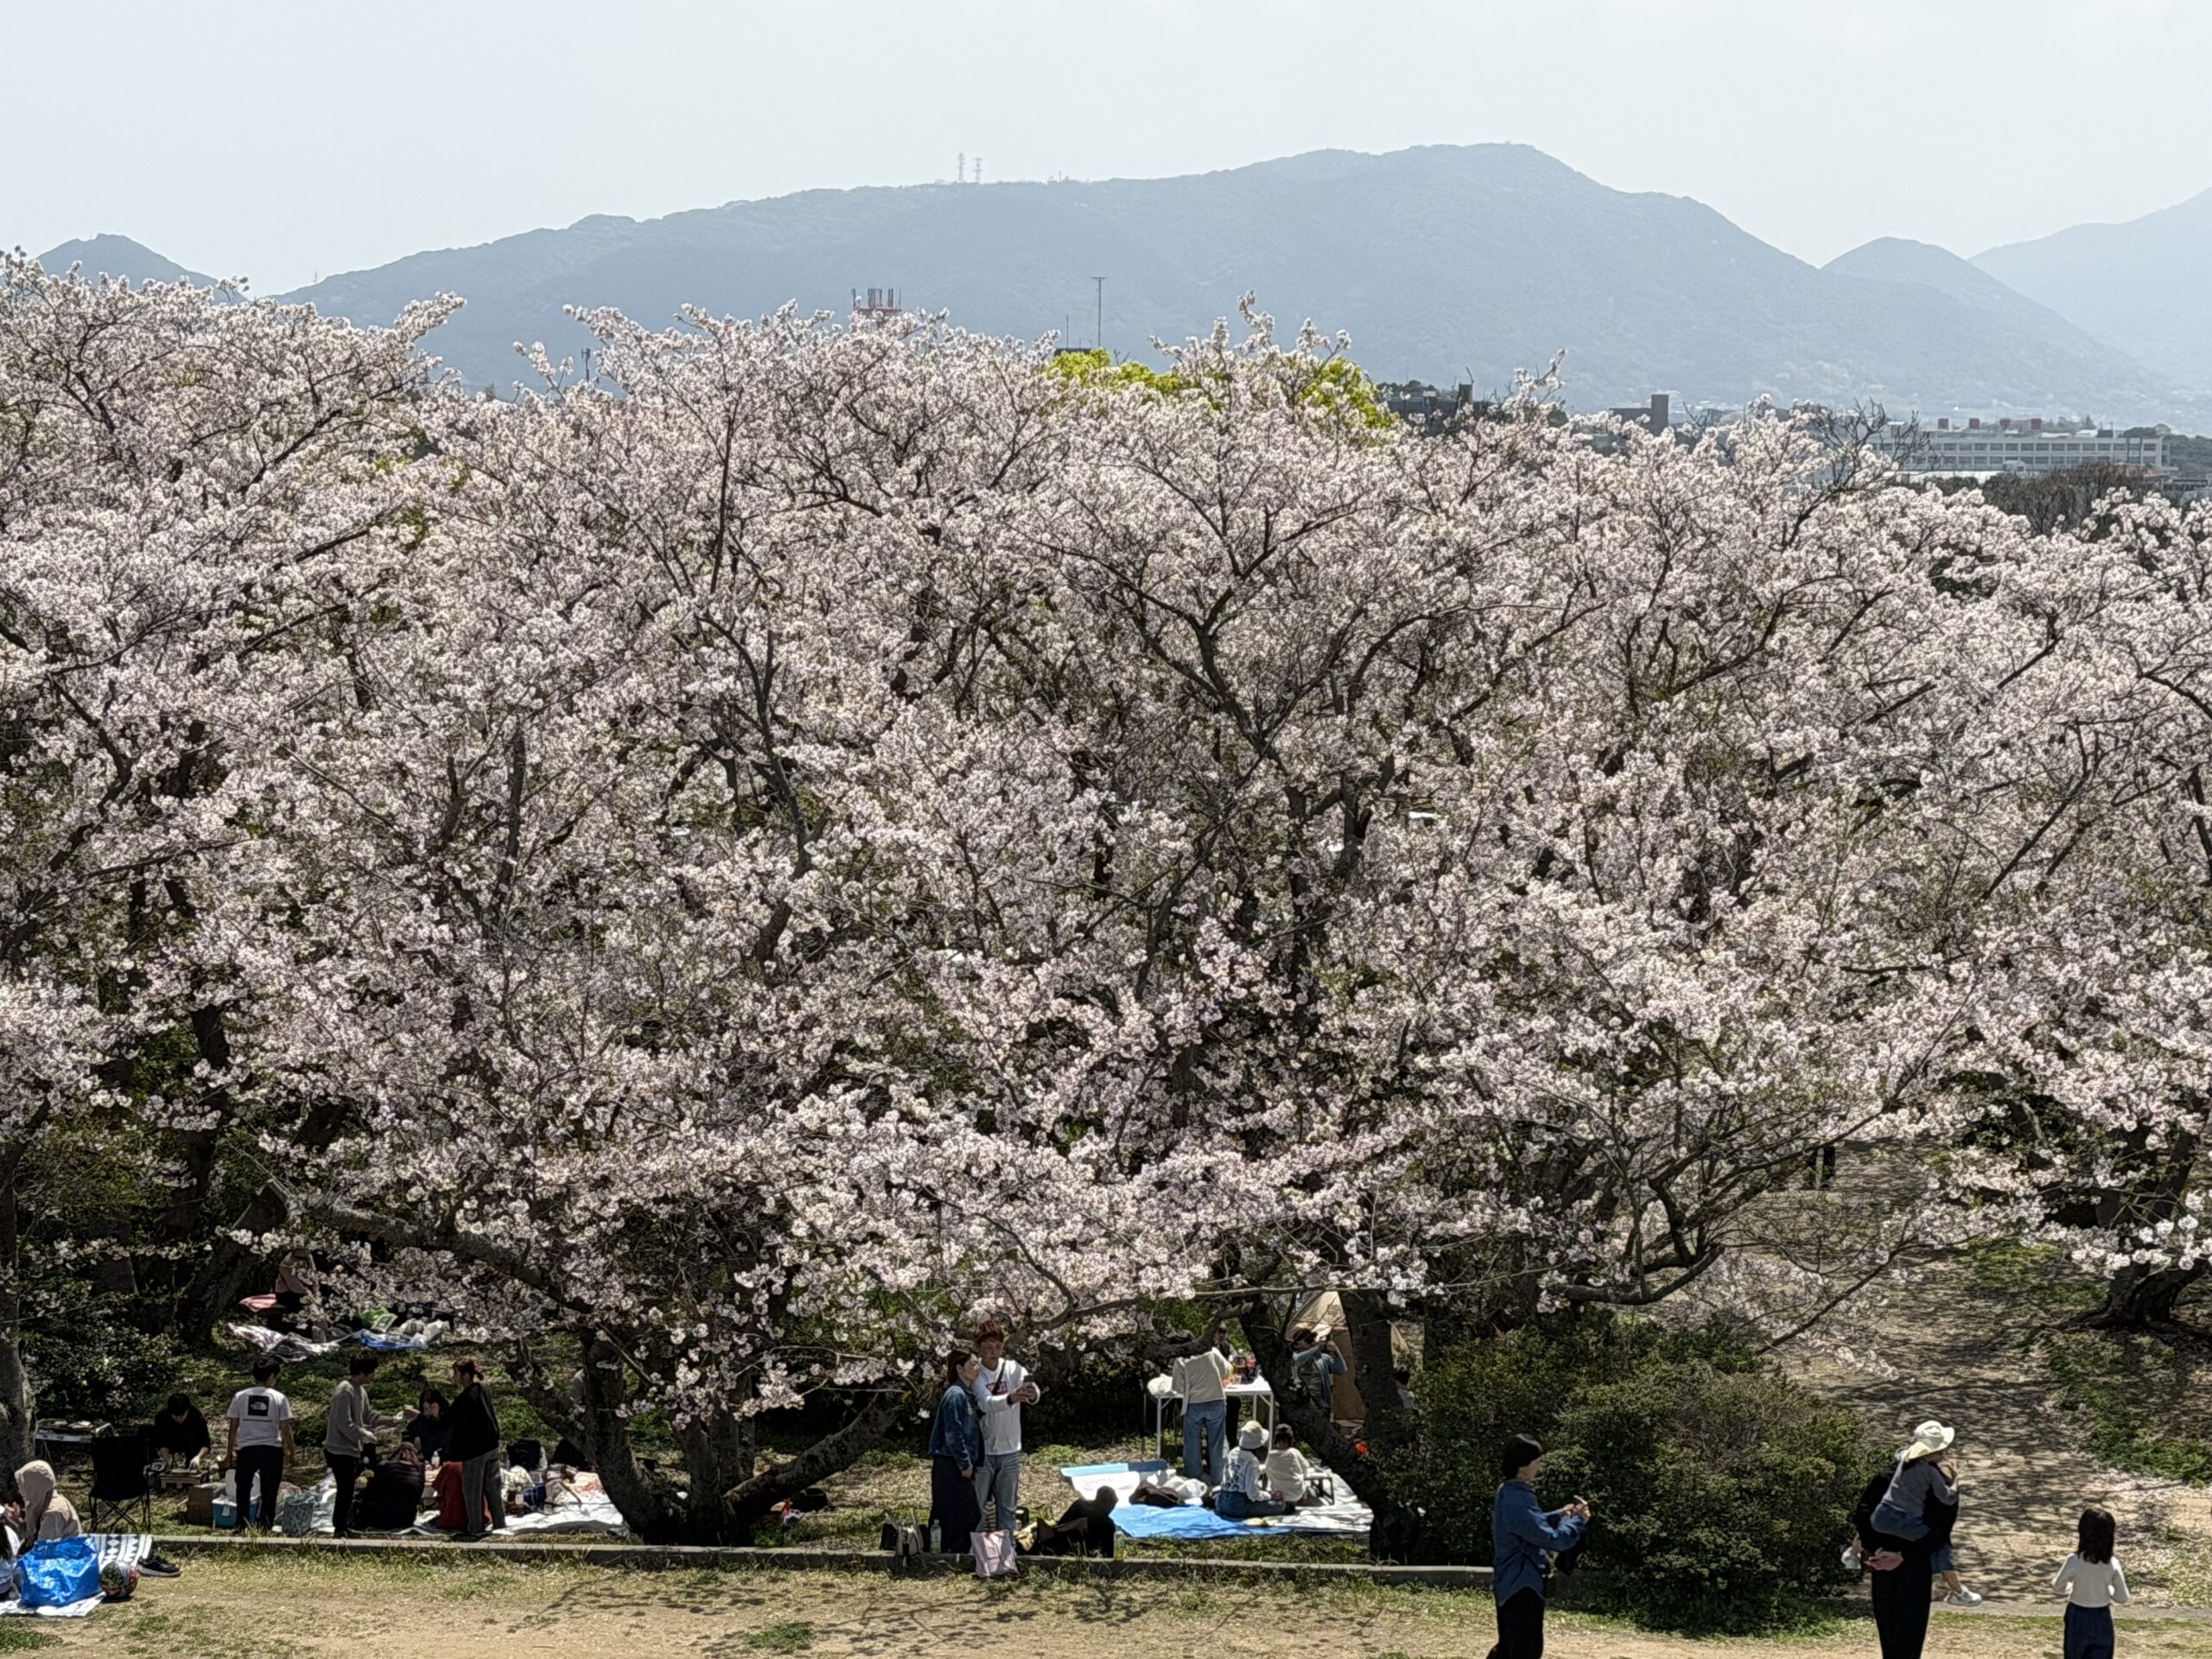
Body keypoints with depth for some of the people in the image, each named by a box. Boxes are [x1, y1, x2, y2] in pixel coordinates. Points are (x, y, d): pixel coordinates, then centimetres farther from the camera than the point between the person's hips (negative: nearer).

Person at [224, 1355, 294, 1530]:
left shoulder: (240, 1396, 1)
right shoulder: (278, 1398, -3)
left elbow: (233, 1427, 4)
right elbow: (285, 1428, -3)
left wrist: (229, 1452, 11)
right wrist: (290, 1451, 6)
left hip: (246, 1450, 1)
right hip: (272, 1450, -1)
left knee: (243, 1492, 12)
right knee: (269, 1494, 6)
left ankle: (241, 1528, 11)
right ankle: (264, 1528, 4)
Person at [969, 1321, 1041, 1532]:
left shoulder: (1013, 1369, -3)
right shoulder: (975, 1374, -10)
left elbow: (1035, 1394, -20)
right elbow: (986, 1403, -27)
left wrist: (1032, 1395, -46)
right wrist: (1011, 1398, -48)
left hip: (1010, 1451, 3)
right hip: (982, 1451, -3)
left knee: (1008, 1507, 13)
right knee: (975, 1506, 4)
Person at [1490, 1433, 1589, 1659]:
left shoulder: (1508, 1494, 9)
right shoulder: (1518, 1501, -24)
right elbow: (1553, 1539, -25)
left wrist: (1561, 1515, 11)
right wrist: (1577, 1520, -10)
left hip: (1510, 1583, 10)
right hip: (1522, 1585, -10)